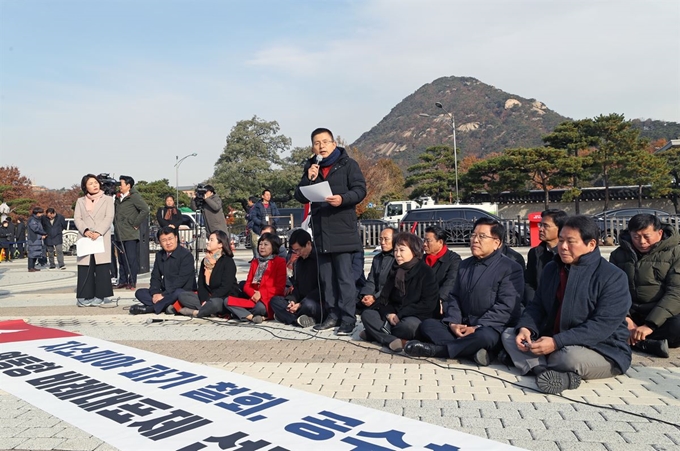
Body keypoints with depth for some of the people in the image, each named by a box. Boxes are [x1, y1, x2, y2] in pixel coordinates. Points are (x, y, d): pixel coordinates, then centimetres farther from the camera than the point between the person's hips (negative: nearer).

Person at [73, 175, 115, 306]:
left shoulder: (107, 199, 12)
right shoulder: (80, 201, 19)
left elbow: (109, 218, 0)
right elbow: (77, 218, 7)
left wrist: (98, 232, -14)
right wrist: (85, 231, -12)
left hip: (102, 239, -2)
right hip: (85, 239, 2)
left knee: (102, 268, -7)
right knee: (85, 269, -3)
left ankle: (99, 296, -2)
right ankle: (85, 297, 1)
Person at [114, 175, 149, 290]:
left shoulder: (134, 196, -6)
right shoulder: (118, 198, 15)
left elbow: (145, 210, -16)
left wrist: (135, 224, -12)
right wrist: (115, 224, 12)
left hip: (130, 234, -7)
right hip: (119, 234, 7)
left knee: (131, 259, -4)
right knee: (121, 259, 11)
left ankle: (132, 282, 1)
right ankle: (122, 281, 18)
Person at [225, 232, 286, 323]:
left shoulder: (280, 262, 3)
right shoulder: (255, 262, 21)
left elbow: (280, 287, -4)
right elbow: (247, 285, 14)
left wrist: (261, 294, -15)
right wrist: (253, 294, -9)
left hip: (268, 300, -5)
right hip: (253, 298, 6)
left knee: (260, 307, -40)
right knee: (228, 301, -16)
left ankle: (240, 313, -11)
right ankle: (252, 317, -29)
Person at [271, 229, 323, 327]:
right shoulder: (298, 261, 14)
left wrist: (300, 304, -18)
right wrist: (293, 300, -6)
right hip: (300, 301, 7)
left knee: (308, 304, -39)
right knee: (274, 300, -11)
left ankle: (286, 316, -13)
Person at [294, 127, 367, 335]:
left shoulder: (348, 164, 2)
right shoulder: (311, 167, 16)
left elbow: (360, 189, -7)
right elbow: (300, 197, 11)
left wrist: (343, 198, -25)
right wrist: (309, 179, -7)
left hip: (343, 229, -5)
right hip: (320, 230, 6)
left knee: (345, 276, -7)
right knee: (326, 276, 9)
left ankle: (348, 318, -3)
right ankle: (333, 314, 18)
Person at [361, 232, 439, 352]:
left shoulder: (426, 272, -8)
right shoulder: (394, 271, 11)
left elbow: (428, 304, -16)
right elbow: (384, 298, 10)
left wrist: (400, 315, -19)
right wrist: (388, 313, -13)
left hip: (416, 318, -6)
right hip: (394, 317, 6)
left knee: (409, 324, -38)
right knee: (367, 314, -12)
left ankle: (377, 333, -14)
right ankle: (393, 340, -30)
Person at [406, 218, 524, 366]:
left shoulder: (511, 268, -6)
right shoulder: (464, 265, 16)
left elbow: (507, 306, -15)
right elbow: (454, 297, 13)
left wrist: (477, 327, -22)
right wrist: (453, 322, -7)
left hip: (490, 328, -6)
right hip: (462, 326, 7)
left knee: (483, 336, -39)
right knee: (427, 324, -13)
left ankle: (436, 349, -24)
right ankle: (474, 349, -28)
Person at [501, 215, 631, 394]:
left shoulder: (613, 277, -15)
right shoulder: (551, 269, 7)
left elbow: (603, 325, -24)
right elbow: (536, 305, 7)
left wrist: (557, 342, -31)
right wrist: (525, 327, -16)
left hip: (604, 351, -7)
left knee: (572, 357, -40)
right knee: (509, 334, -10)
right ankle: (562, 376, -29)